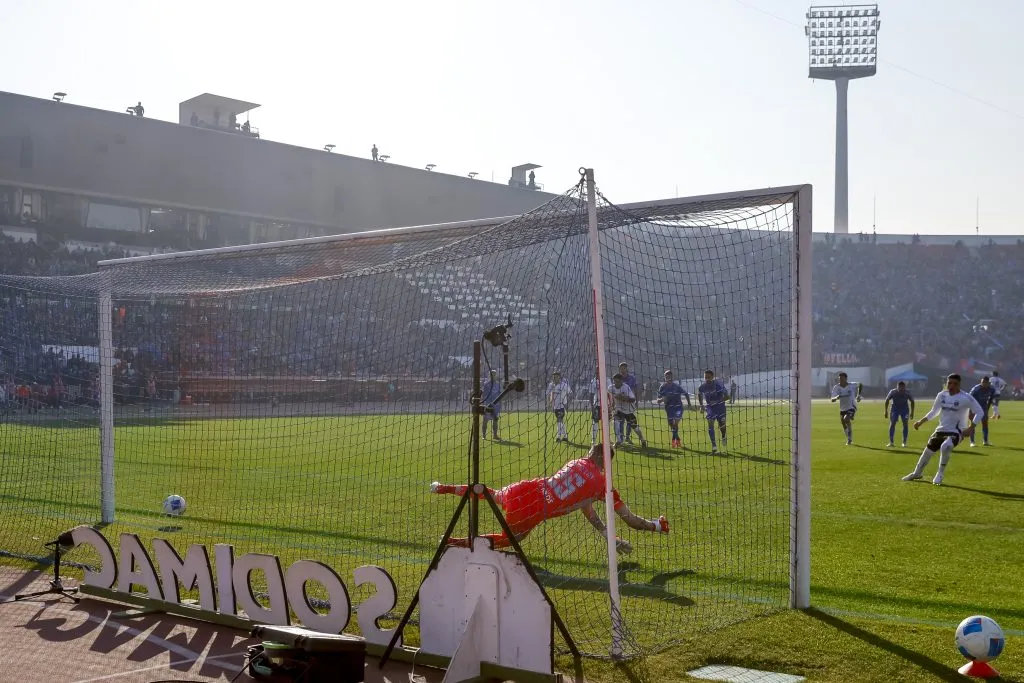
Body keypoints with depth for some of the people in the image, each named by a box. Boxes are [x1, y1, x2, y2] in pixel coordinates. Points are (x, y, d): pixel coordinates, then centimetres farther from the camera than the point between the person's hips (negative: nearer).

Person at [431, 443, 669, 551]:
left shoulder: (575, 463, 14)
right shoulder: (602, 484, -4)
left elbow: (584, 505, 26)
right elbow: (631, 520, 4)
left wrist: (610, 537, 30)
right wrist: (656, 525, 24)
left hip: (528, 488, 5)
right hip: (532, 512, -5)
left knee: (495, 495, 35)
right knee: (509, 539, 21)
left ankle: (443, 488, 36)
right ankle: (456, 543, 9)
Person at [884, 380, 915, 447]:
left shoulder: (907, 393, -19)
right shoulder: (893, 392, -19)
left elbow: (912, 401, -4)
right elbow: (887, 400, -5)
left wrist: (912, 412, -5)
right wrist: (886, 411, -5)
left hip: (904, 409, 0)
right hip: (895, 408, 0)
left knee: (905, 424, -6)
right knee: (892, 424, -7)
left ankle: (904, 442, 2)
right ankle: (891, 442, -2)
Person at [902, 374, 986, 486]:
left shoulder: (966, 398, -16)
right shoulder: (942, 395, 1)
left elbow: (980, 412, -10)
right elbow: (934, 411, 15)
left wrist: (971, 427, -18)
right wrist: (921, 421, 9)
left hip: (955, 432, -6)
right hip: (941, 430, 6)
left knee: (945, 447, -33)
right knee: (927, 451, 12)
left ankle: (940, 474, -11)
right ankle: (917, 473, 36)